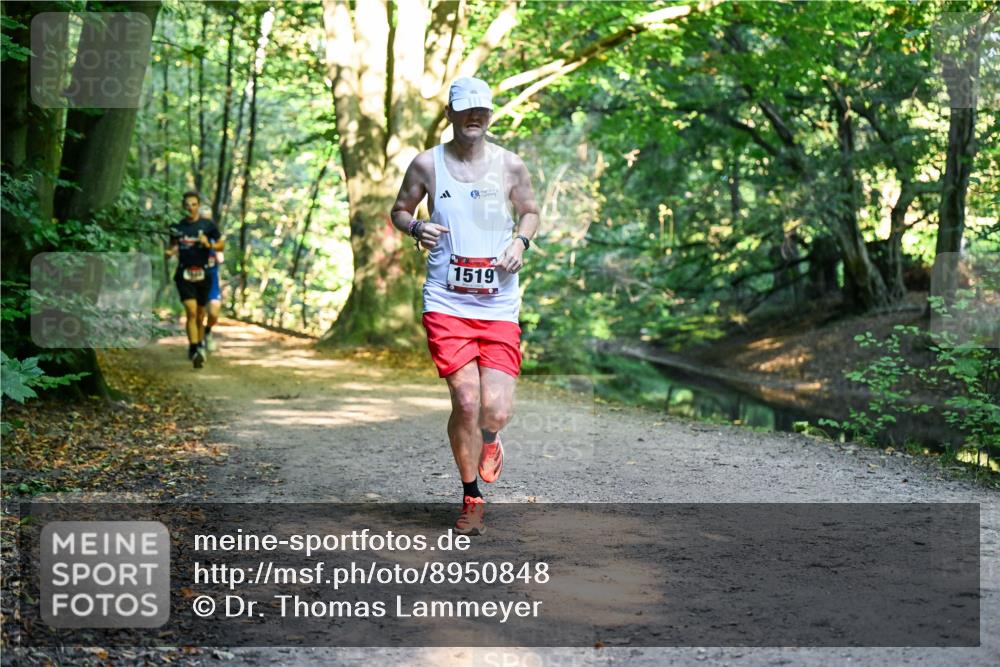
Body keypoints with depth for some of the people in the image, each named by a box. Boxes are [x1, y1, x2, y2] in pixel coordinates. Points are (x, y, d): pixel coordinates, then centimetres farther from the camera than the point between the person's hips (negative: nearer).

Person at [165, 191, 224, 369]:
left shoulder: (208, 225, 0)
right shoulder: (177, 227, 4)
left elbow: (221, 245, 6)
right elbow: (173, 246, 15)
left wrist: (209, 244, -13)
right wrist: (170, 252, -8)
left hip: (202, 274, 1)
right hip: (184, 274, -1)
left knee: (200, 315, 10)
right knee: (191, 311, -15)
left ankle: (199, 346, 29)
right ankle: (195, 350, -18)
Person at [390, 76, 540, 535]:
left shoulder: (510, 166, 5)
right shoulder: (426, 164, 3)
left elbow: (530, 211, 20)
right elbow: (399, 210, 14)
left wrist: (521, 241, -1)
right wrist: (416, 228, -8)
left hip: (499, 306, 1)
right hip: (447, 303, -1)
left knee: (496, 410, -9)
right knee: (466, 401, -10)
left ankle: (488, 440, 32)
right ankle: (471, 500, 12)